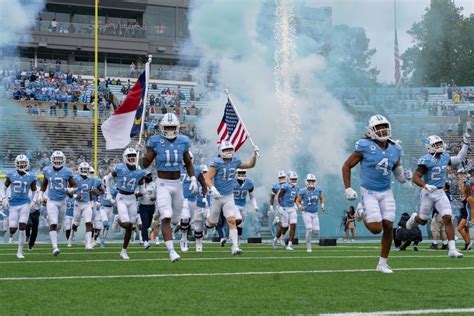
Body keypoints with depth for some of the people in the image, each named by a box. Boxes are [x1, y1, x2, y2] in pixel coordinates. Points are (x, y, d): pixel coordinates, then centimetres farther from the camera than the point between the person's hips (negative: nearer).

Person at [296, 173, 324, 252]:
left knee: (316, 232, -4)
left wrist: (322, 206, 0)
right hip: (306, 213, -3)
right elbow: (298, 201, -3)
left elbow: (321, 198, 15)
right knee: (309, 229, -18)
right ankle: (308, 247, -3)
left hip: (315, 213, 4)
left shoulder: (318, 190, -4)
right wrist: (300, 207, -22)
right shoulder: (303, 192, -14)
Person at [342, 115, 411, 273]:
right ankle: (363, 215, 22)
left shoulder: (394, 149, 3)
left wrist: (404, 175, -6)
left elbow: (397, 170, 17)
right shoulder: (365, 147, -13)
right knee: (376, 228, -13)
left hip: (386, 192, 5)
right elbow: (346, 166, -6)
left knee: (388, 227, -1)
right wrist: (348, 189, -13)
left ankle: (382, 263, 12)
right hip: (369, 192, -5)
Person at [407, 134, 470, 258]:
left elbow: (459, 158, 20)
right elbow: (415, 177, -19)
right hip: (428, 193, -4)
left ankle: (452, 249, -10)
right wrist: (426, 186, -35)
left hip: (440, 193, 5)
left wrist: (465, 144, 11)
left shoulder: (445, 157, 4)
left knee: (448, 219, -9)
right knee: (423, 220, 12)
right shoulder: (426, 160, -17)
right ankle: (414, 218, 51)